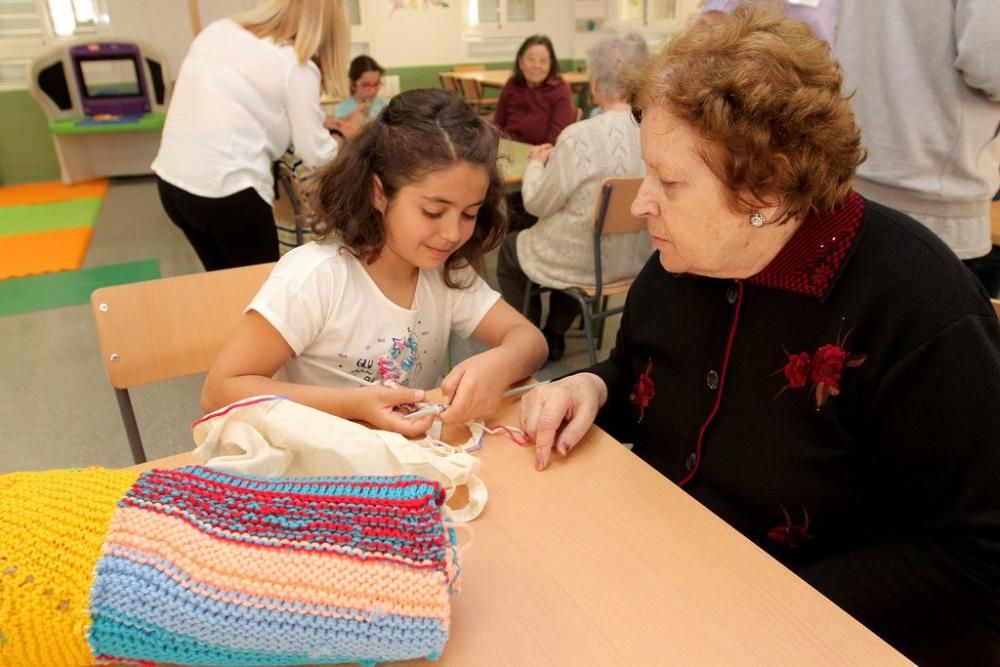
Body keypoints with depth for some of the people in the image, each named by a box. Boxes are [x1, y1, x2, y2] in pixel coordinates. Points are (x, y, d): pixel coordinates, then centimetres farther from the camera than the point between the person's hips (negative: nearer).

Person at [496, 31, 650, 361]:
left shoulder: (580, 136, -25)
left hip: (586, 263, -6)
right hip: (639, 257, 6)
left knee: (510, 247, 23)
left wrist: (536, 163, 7)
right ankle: (554, 336, 43)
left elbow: (537, 203, -13)